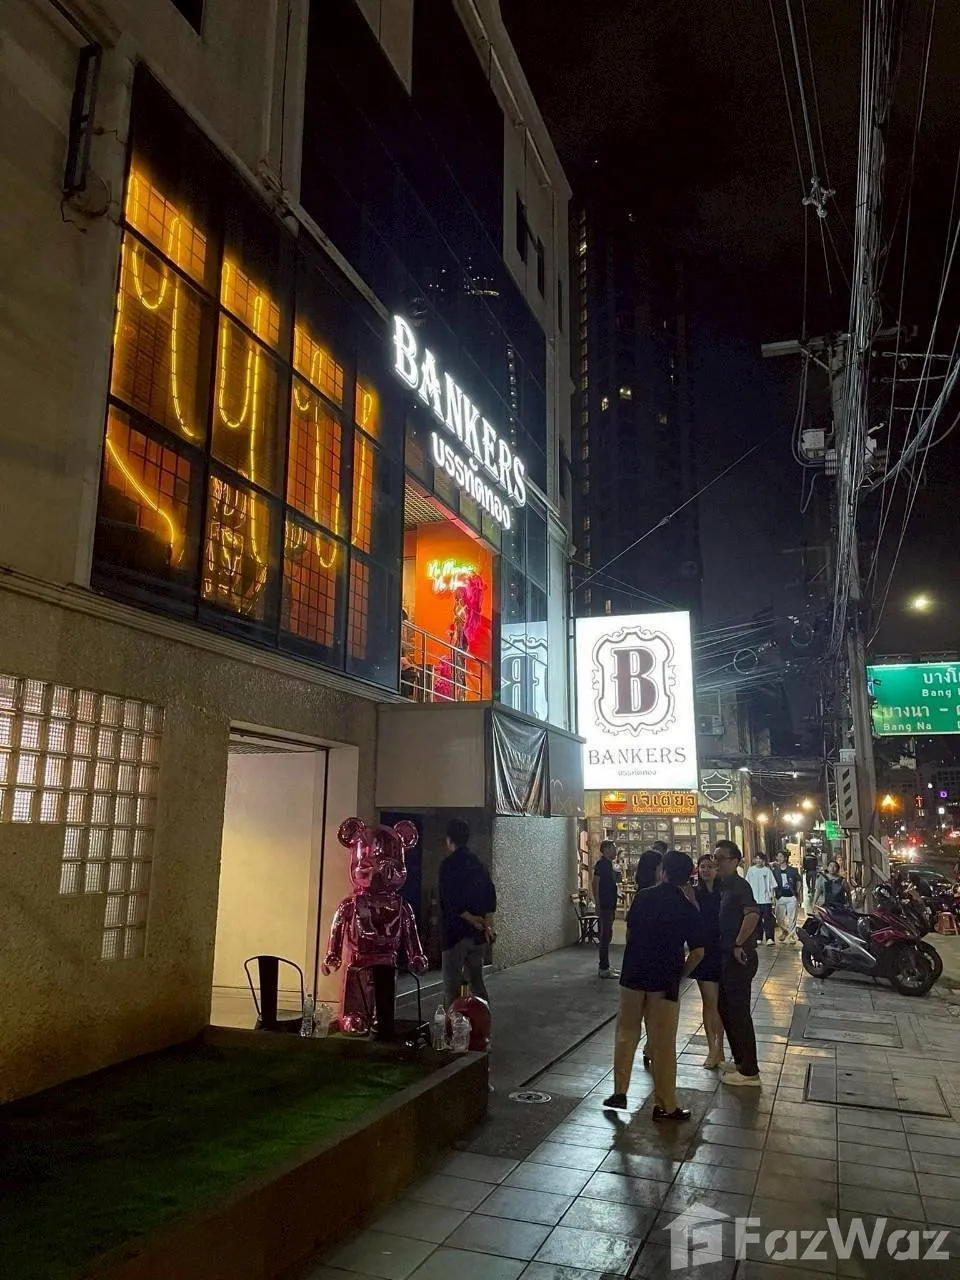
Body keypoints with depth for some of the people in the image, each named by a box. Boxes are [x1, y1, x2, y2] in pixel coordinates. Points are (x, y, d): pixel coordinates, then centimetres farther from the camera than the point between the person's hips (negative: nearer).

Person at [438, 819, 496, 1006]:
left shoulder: (449, 864, -11)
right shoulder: (479, 864, 10)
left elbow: (451, 903, -17)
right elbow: (491, 899, 7)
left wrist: (474, 921, -10)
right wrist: (487, 924, 1)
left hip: (456, 932, -6)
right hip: (478, 935, 7)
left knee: (452, 985, 0)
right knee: (476, 980, 16)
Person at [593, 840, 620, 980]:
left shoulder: (609, 864, 15)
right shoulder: (602, 864, -13)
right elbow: (595, 884, -19)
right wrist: (598, 905, -21)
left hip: (610, 906, 10)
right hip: (604, 906, -10)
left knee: (607, 935, 13)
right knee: (605, 936, -7)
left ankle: (605, 966, 21)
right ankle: (604, 969, -4)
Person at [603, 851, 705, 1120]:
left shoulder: (643, 897, -1)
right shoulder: (689, 910, -5)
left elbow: (629, 933, 8)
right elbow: (697, 952, -8)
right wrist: (680, 974, 6)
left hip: (633, 974, 2)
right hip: (665, 980, -2)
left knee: (626, 1033, 16)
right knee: (664, 1044, 6)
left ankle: (619, 1092, 18)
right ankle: (665, 1106, 13)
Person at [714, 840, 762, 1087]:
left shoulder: (739, 885, -17)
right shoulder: (724, 886, 12)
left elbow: (753, 914, -32)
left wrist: (739, 944, -27)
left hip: (739, 958, -9)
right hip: (726, 957, 10)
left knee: (739, 1013, -2)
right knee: (725, 1009, 18)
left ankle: (749, 1071, 8)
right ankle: (740, 1061, 30)